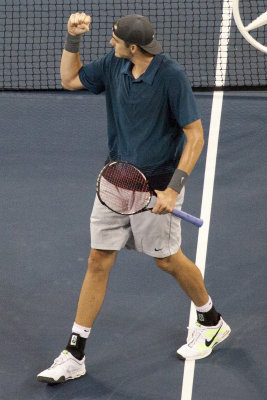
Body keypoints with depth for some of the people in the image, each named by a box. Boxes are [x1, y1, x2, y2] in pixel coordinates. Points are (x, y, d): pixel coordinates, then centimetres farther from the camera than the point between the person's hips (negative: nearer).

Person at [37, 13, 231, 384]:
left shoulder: (171, 76, -19)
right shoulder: (114, 64, -1)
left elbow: (195, 136, -17)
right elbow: (70, 79, 14)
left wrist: (173, 189, -23)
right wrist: (73, 38, -1)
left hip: (156, 185, -5)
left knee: (168, 259, 9)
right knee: (98, 261, 4)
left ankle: (212, 323, 37)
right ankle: (74, 356, 10)